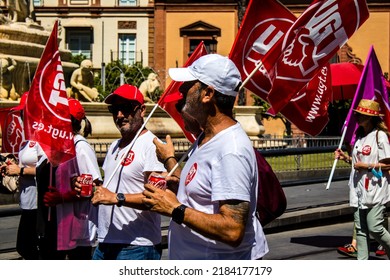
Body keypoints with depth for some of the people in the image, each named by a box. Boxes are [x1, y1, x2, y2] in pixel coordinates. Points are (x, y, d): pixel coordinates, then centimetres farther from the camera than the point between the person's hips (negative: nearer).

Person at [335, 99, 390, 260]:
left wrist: (367, 166, -16)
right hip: (359, 188, 8)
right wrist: (346, 158, 8)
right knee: (361, 229, 6)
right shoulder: (359, 135, 16)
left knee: (375, 228, -10)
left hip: (375, 189, -8)